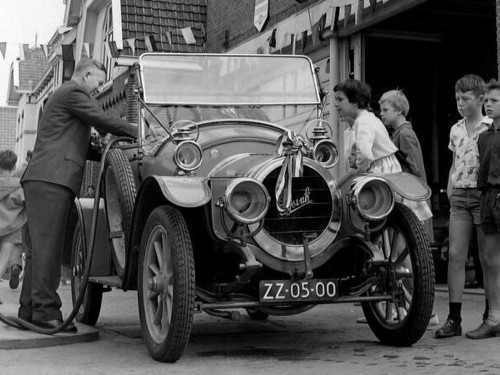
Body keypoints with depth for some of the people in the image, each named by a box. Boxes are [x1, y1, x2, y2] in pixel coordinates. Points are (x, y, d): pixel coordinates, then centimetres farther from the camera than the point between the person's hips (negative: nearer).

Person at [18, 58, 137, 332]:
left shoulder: (64, 96, 31)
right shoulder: (72, 93, -1)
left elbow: (73, 143, 28)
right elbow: (103, 121, -8)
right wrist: (138, 132, 2)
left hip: (43, 180, 11)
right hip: (51, 178, -11)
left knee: (41, 247, 7)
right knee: (48, 245, -14)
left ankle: (29, 310, 8)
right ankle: (46, 312, -17)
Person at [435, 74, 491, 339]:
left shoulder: (491, 129, -3)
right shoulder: (455, 130, 13)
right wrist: (450, 190, 10)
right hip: (459, 197, 4)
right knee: (455, 255, -4)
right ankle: (454, 318, -3)